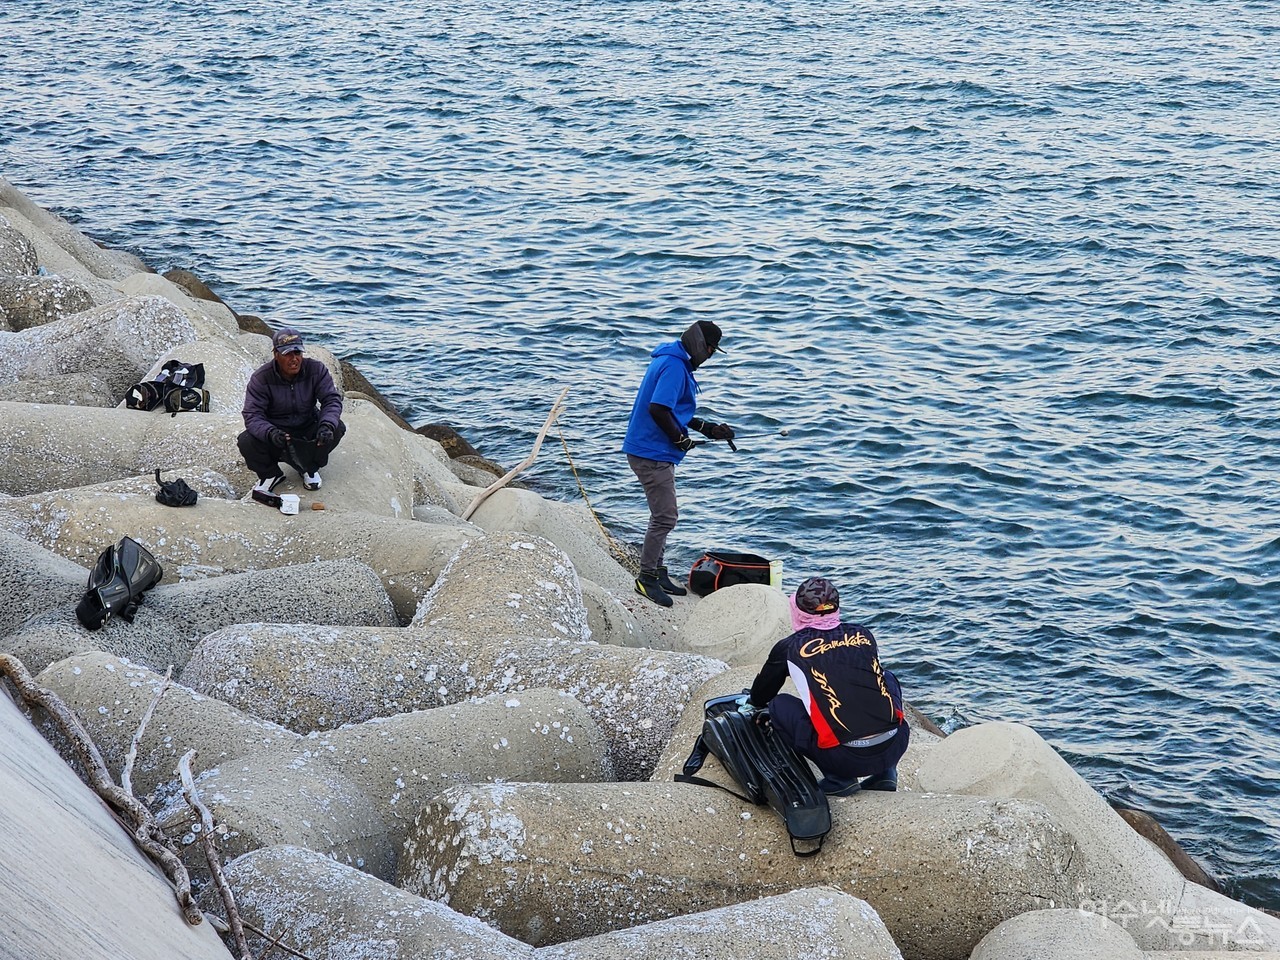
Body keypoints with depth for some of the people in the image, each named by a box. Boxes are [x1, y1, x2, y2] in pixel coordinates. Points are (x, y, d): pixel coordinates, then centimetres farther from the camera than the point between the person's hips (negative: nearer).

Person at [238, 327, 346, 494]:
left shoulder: (316, 370, -10)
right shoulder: (260, 378, -16)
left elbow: (332, 399, -15)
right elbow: (252, 415, -23)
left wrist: (327, 425, -38)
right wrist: (270, 433, -45)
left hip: (308, 431, 2)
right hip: (274, 432, -2)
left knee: (337, 428, -25)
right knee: (246, 442, -30)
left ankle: (310, 468, 3)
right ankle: (270, 474, 4)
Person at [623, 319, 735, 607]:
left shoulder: (675, 363, 16)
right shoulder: (674, 366, -18)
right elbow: (657, 409, -27)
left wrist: (705, 427, 18)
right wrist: (680, 438, -15)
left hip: (656, 453, 11)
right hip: (652, 453, -11)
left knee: (662, 516, 18)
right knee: (665, 518, -7)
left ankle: (658, 573, 26)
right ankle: (646, 578, 1)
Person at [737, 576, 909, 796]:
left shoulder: (790, 648, 5)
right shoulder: (863, 635, 14)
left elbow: (764, 688, 27)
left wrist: (751, 704, 52)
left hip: (846, 758, -4)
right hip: (896, 747, 4)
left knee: (779, 706, 16)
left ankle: (838, 779, 7)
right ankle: (886, 772, 23)